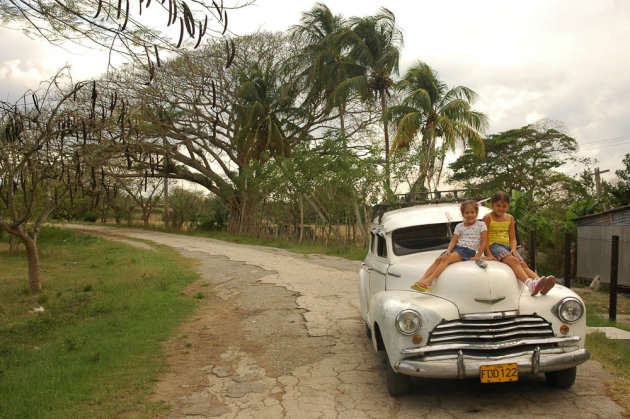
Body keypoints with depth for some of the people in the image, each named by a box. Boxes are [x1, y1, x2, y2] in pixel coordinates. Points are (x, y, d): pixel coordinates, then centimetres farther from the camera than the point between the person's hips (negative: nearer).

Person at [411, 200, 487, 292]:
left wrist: (478, 256, -10)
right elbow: (454, 240, 8)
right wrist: (448, 250, -11)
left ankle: (429, 280, -36)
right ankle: (422, 280, -29)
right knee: (439, 258, -21)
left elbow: (483, 242, -1)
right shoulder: (459, 226, 15)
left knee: (447, 258, -29)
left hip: (469, 250, -5)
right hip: (457, 247, 5)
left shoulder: (481, 225, 4)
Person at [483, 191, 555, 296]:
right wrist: (489, 254, -16)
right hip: (493, 246, -6)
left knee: (523, 264, -18)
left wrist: (513, 249, -6)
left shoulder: (510, 218, 18)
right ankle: (529, 283, -52)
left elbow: (512, 238, 16)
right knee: (513, 261, -32)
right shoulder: (488, 218, 1)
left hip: (507, 246, 6)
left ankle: (541, 285, -38)